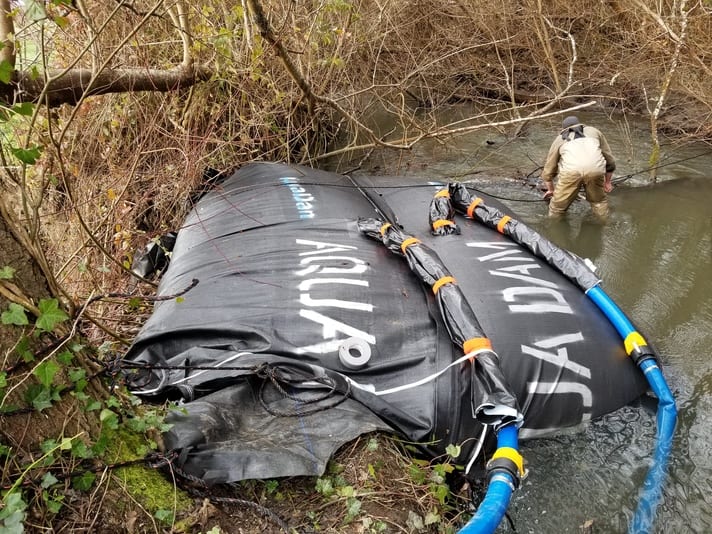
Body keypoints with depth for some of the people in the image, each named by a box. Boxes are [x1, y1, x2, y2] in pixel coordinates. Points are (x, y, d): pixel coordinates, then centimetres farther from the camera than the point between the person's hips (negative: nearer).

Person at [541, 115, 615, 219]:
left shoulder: (559, 138, 36)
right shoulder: (594, 131, 39)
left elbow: (548, 171, 40)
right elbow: (609, 160, 40)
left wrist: (551, 190, 56)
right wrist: (607, 182, 53)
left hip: (571, 169, -1)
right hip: (595, 168, 1)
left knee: (558, 205, 17)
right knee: (599, 201, 26)